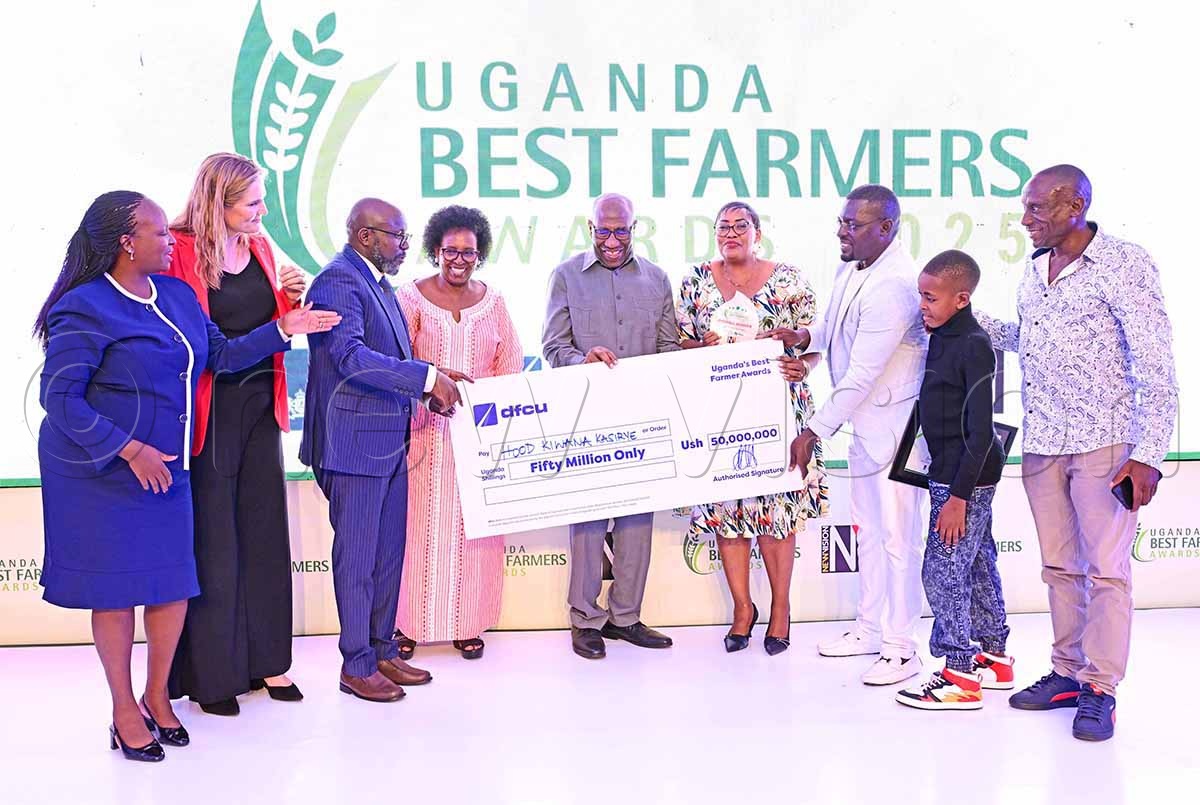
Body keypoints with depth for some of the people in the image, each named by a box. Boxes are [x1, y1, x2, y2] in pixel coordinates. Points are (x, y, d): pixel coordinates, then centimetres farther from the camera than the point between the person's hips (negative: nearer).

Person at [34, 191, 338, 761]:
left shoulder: (177, 295, 6)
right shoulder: (86, 308, -15)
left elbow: (220, 354, 11)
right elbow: (59, 398, -17)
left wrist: (282, 330, 2)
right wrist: (130, 450, -21)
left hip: (164, 467, 7)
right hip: (103, 473, -6)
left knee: (172, 581, 8)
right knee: (116, 586, 4)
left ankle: (157, 696, 29)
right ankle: (125, 712, 20)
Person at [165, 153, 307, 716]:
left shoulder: (260, 247, 10)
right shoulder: (179, 251, -11)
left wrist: (290, 298, 0)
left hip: (260, 406, 6)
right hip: (209, 412, -6)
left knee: (264, 531, 11)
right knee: (211, 539, 2)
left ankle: (265, 659, 23)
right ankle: (210, 674, 14)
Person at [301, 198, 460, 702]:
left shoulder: (378, 282, 15)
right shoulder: (337, 282, -15)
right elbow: (350, 356, -27)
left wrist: (429, 390, 5)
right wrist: (428, 376, -28)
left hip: (391, 440, 10)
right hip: (355, 442, -9)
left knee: (389, 553, 15)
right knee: (357, 557, 2)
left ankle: (383, 651, 28)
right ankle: (356, 665, 14)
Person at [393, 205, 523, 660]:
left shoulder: (493, 301, 10)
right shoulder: (412, 297, 1)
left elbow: (511, 365, 8)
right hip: (426, 430, -2)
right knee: (421, 523, 0)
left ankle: (469, 623, 14)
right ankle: (409, 622, 11)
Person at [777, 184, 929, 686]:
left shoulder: (892, 287, -27)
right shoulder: (851, 265, 3)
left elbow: (860, 375, -25)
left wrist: (815, 432, -19)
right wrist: (807, 336, 1)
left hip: (896, 424, -10)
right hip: (865, 423, 10)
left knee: (897, 538, -1)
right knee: (867, 530, 19)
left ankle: (900, 649, 11)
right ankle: (870, 629, 33)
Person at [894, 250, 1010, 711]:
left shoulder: (973, 346, -18)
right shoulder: (942, 339, 9)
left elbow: (980, 430, -21)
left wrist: (959, 495, -22)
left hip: (967, 479, -10)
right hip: (954, 474, 10)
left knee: (943, 570, -6)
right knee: (977, 566, 17)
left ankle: (959, 677, 3)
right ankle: (994, 658, 29)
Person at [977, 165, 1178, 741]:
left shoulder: (1124, 265, -10)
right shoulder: (1034, 267, 10)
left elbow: (1155, 365, -12)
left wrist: (1149, 454, -17)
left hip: (1103, 444, -6)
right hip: (1042, 445, 6)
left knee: (1105, 569, 0)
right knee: (1060, 567, 12)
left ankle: (1100, 689, 9)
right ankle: (1068, 673, 23)